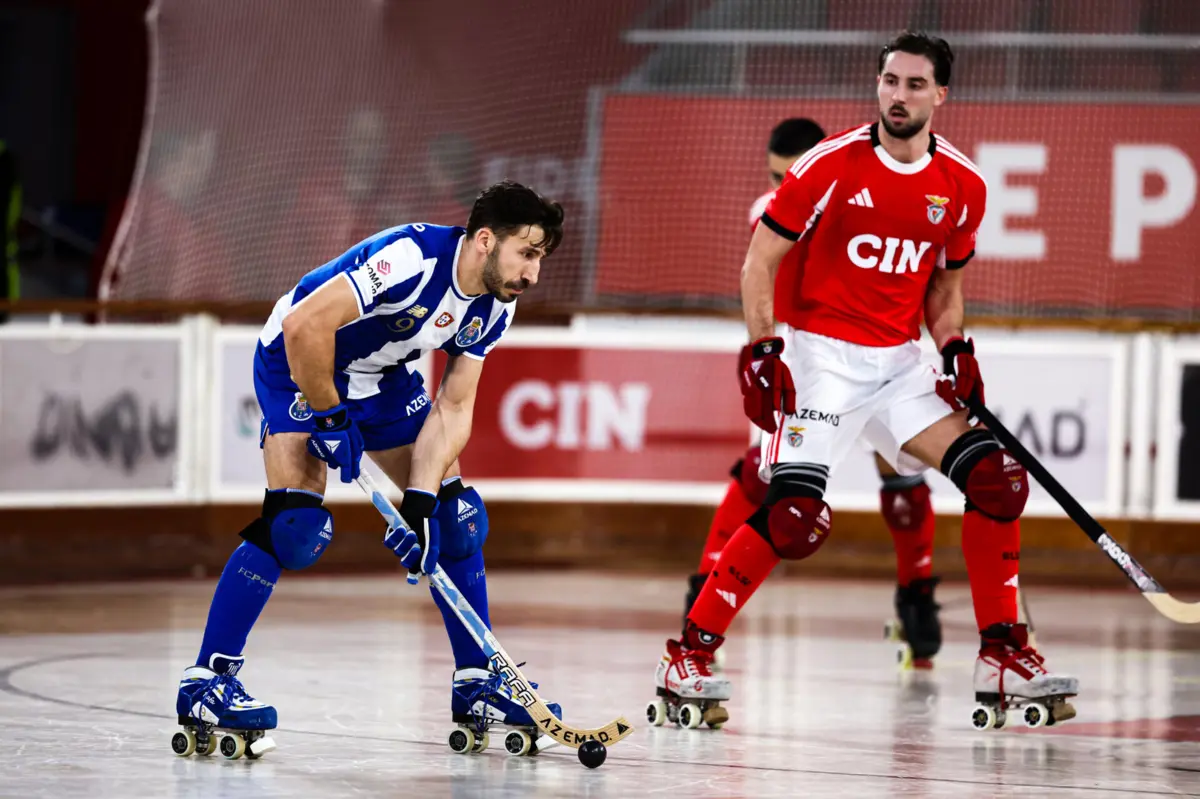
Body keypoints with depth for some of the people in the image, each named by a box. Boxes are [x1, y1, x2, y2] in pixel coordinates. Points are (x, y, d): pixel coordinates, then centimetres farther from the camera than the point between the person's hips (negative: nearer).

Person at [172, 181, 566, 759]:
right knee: (294, 522, -22)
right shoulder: (411, 257, -34)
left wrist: (420, 502, -19)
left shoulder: (493, 307, -8)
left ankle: (476, 686, 13)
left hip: (381, 375, 8)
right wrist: (329, 417, -26)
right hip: (298, 363, -8)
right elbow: (304, 324, -37)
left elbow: (452, 409, -7)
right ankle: (205, 682, -18)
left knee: (457, 518, 2)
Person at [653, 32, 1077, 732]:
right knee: (794, 516, -20)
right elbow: (761, 260, -4)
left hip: (899, 361, 5)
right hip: (819, 355, -5)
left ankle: (1004, 660, 4)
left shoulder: (963, 187, 5)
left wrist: (956, 347, 2)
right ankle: (690, 657, -10)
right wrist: (761, 350, -14)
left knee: (998, 481, -7)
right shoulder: (832, 165, -9)